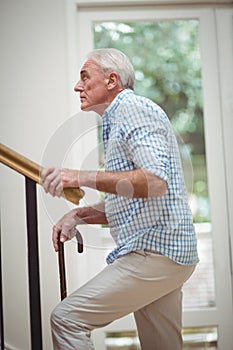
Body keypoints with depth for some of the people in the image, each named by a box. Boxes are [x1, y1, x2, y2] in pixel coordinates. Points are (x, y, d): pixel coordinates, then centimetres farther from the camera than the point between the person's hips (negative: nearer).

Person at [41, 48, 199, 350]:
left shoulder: (133, 108, -9)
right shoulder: (117, 121, 24)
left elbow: (156, 181, -24)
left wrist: (83, 177, -25)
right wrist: (79, 215, 12)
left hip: (156, 252, -11)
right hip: (167, 255, 11)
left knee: (67, 318, -14)